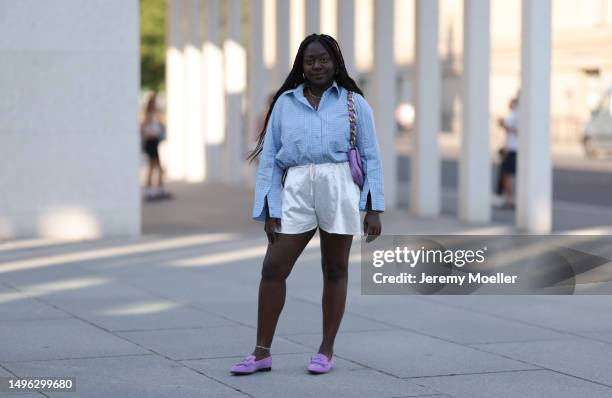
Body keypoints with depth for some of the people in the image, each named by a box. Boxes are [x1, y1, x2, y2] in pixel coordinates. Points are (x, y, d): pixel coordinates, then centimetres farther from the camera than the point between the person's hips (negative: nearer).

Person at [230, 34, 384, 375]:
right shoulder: (284, 103, 11)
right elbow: (270, 158, 9)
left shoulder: (354, 104, 7)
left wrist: (374, 209, -3)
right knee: (272, 269, -3)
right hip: (296, 192, 2)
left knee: (335, 270, 6)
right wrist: (269, 212, 2)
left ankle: (327, 351, 16)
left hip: (340, 189, -1)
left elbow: (371, 157, 5)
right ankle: (262, 353, 5)